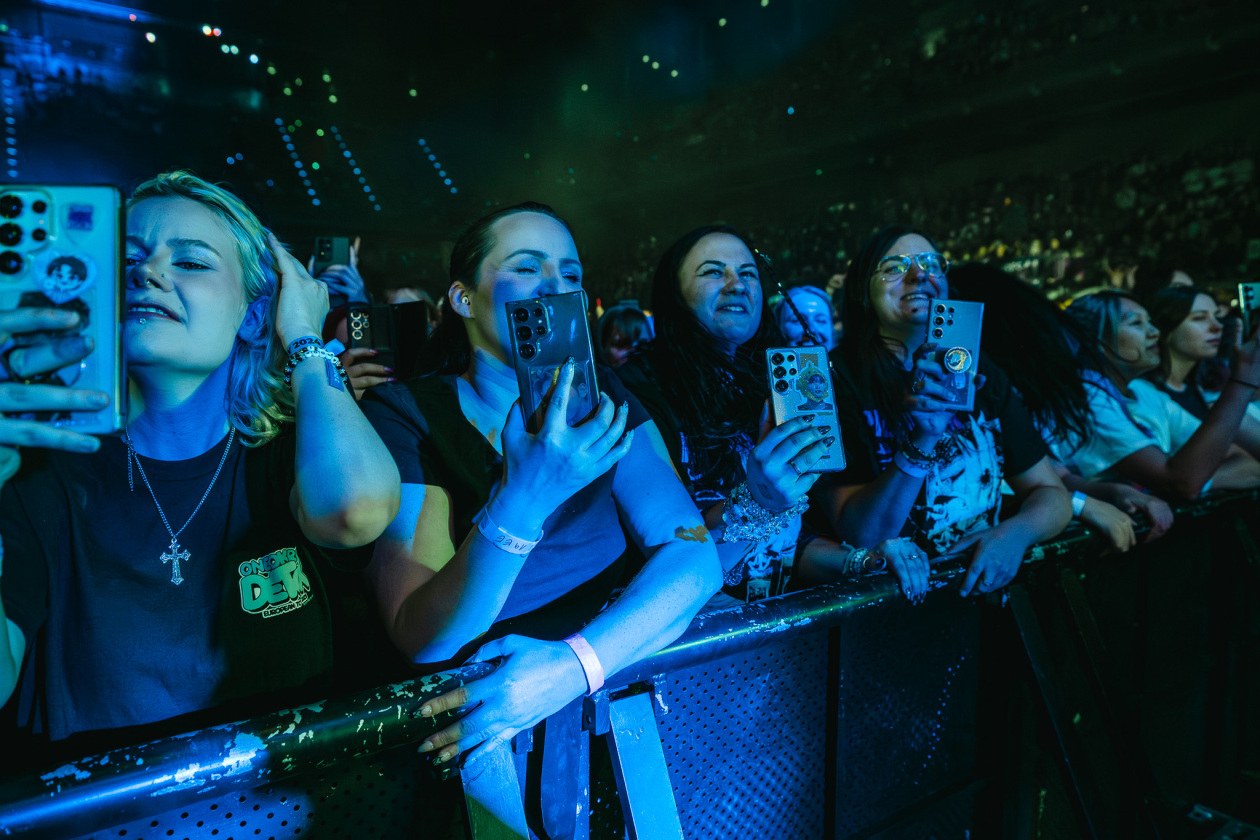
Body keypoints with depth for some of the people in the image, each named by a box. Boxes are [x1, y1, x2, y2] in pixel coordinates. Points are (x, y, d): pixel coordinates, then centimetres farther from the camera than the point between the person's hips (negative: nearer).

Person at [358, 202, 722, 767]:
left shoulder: (599, 397, 1)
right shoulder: (399, 412, -9)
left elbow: (696, 555, -10)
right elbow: (421, 641, -18)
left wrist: (578, 663, -26)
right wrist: (520, 503, -36)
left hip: (602, 695, 3)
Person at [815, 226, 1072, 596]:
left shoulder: (977, 371, 5)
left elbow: (1051, 494, 8)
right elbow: (857, 534, -16)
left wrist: (1017, 532, -15)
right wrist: (921, 442, -30)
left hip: (984, 582, 6)